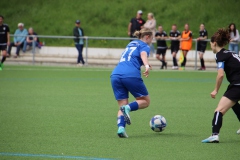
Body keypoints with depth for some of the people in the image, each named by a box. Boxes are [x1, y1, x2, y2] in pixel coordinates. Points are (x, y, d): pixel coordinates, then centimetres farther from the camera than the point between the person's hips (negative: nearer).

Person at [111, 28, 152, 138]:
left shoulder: (131, 43, 30)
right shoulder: (144, 46, 9)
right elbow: (143, 55, -14)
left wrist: (145, 65, 61)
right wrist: (147, 66, -33)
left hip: (115, 75, 6)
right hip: (131, 75, -6)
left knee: (122, 106, 8)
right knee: (145, 101, 10)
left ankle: (121, 127, -18)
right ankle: (128, 108, -18)